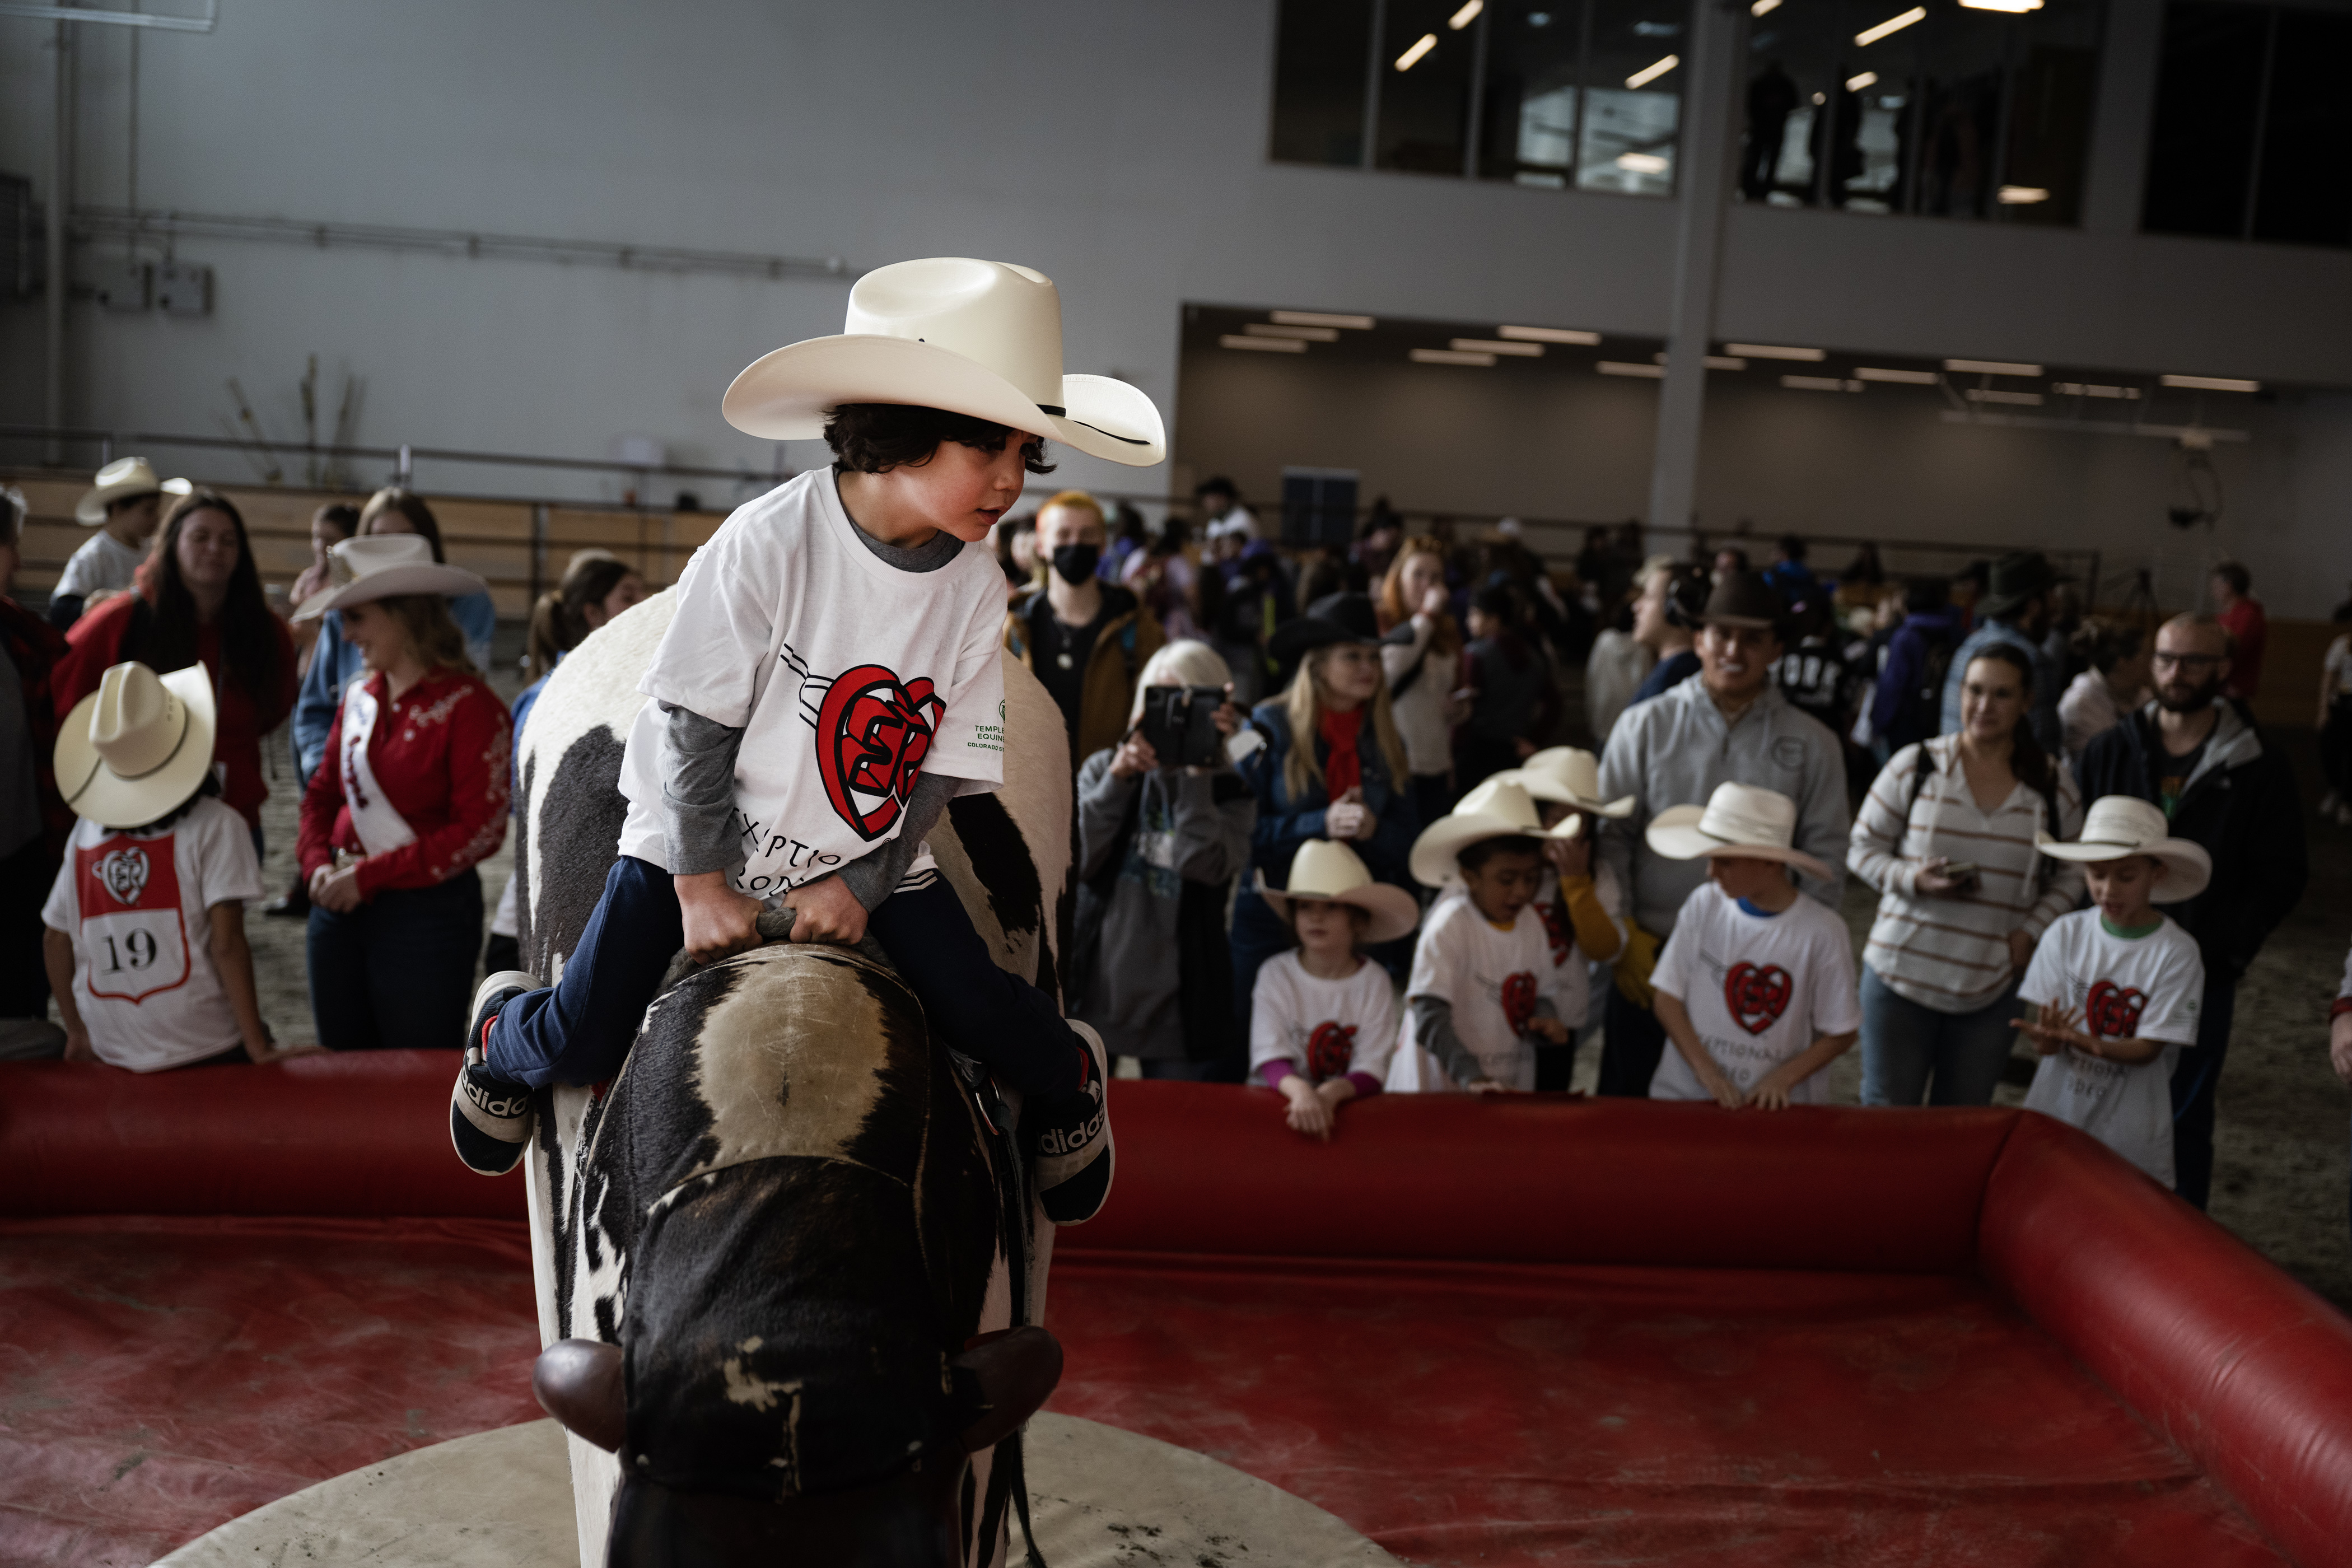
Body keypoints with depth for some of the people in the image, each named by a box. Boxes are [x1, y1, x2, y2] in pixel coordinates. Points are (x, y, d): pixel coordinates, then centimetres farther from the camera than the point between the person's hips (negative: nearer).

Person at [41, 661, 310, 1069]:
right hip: (208, 1050, -4)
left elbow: (55, 940, 11)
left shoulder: (87, 830, 6)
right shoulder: (215, 826, -7)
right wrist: (259, 1047, -10)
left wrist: (77, 1032, 21)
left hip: (112, 1056, 4)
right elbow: (226, 944, -13)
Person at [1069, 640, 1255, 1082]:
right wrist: (1118, 777, -16)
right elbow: (1074, 859, -9)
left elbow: (1203, 864, -20)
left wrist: (1197, 773, -16)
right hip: (1094, 993, 1)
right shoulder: (1103, 768, 5)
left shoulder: (1230, 794, 0)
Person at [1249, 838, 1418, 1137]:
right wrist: (1299, 1090, -31)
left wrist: (1330, 1093, -28)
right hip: (1286, 1100, 0)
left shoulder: (1375, 982, -1)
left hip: (1351, 1104, 0)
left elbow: (1371, 1072, -8)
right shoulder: (1275, 975, -1)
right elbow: (1270, 1058, -10)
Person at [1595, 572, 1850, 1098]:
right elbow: (1611, 835, 0)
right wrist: (1624, 936, -6)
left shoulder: (1812, 745, 3)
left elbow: (1825, 858, 4)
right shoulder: (1645, 726, 1)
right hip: (1651, 956, 0)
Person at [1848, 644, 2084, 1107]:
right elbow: (1862, 848, 1)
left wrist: (2031, 931, -4)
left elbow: (2068, 876, 12)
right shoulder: (1915, 765, -3)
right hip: (1902, 972, -1)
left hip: (1993, 986, 2)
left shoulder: (2052, 785, 3)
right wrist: (1913, 878, -17)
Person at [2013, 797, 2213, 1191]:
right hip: (2055, 1114, 2)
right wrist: (2047, 1035, -30)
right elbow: (2043, 1046, -6)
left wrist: (2088, 1043, -31)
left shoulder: (2177, 952, -9)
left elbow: (2148, 1049, -12)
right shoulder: (2066, 934, -4)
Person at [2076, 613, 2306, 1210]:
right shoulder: (2109, 751, 4)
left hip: (2201, 978, -2)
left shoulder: (2260, 767, -3)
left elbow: (2281, 875, -1)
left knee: (2183, 1120, 6)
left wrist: (2225, 948, -10)